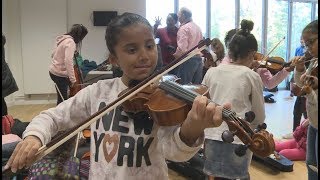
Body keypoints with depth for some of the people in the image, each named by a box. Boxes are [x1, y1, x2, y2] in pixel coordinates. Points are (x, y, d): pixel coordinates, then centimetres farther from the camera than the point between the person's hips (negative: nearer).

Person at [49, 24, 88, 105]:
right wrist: (73, 79, -28)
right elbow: (68, 61, -29)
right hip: (59, 74, -9)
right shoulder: (70, 42, -19)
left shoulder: (63, 39, 9)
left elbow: (53, 54, 19)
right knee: (63, 100, -4)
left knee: (62, 99, 13)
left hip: (54, 70, 9)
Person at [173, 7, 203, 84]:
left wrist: (175, 56, -4)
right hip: (199, 58, 8)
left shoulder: (184, 28, -12)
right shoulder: (198, 27, 14)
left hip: (189, 60, -8)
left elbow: (182, 48, -19)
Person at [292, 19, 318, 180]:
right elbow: (302, 87, 13)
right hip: (313, 123, 8)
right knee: (311, 164, 23)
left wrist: (316, 87, -41)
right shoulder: (313, 62, 3)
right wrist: (299, 70, -3)